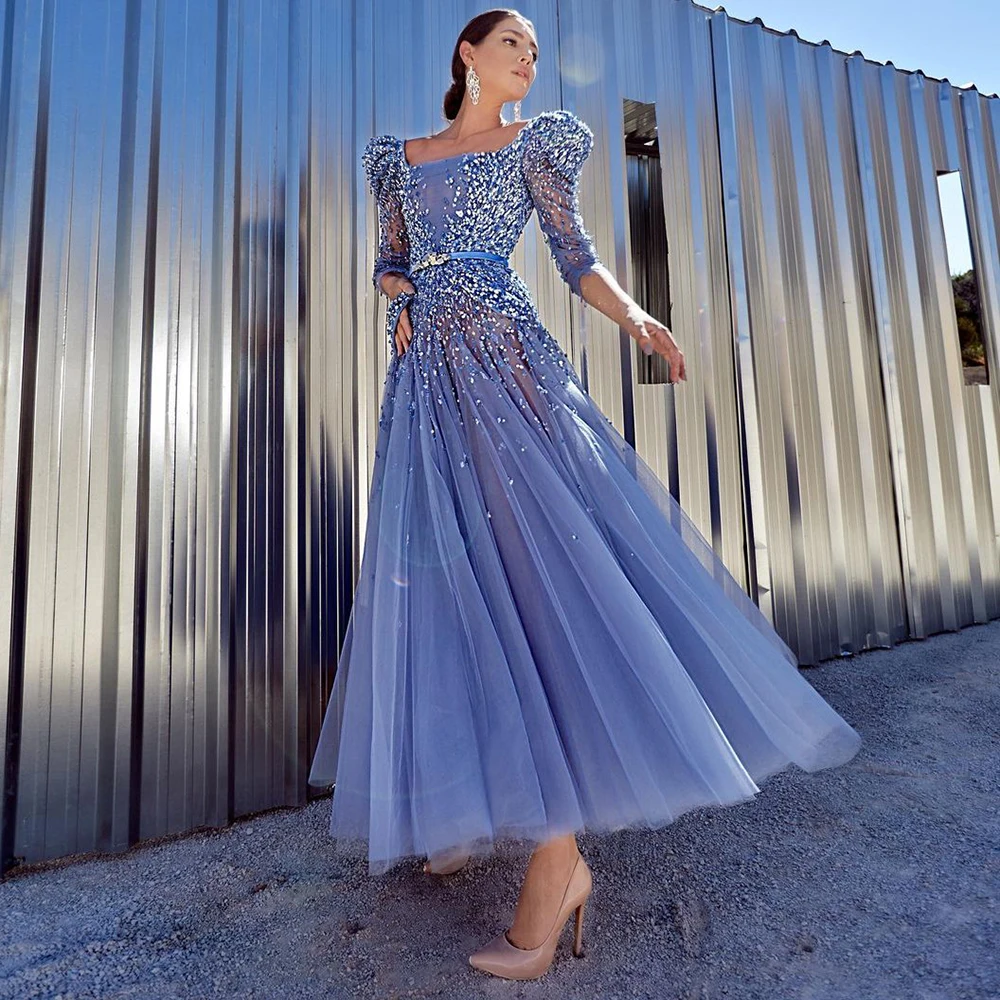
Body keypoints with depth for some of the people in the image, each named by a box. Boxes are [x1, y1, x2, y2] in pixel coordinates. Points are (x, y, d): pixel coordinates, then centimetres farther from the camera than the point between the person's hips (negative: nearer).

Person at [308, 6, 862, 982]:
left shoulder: (536, 142, 19)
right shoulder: (402, 156, 28)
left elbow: (577, 258, 10)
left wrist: (637, 319, -8)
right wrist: (400, 301, 5)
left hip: (506, 362, -3)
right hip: (427, 378, 4)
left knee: (531, 564, -17)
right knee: (446, 579, -2)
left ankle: (559, 852, -9)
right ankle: (474, 800, 14)